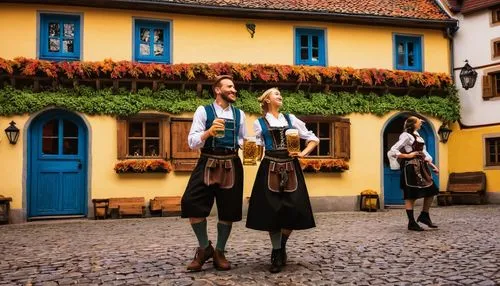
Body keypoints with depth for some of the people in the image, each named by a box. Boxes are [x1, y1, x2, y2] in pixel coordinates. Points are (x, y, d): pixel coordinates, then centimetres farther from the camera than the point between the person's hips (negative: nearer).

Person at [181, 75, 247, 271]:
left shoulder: (239, 114, 13)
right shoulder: (203, 111, 1)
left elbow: (243, 139, 21)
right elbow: (192, 142, -6)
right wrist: (209, 132, -24)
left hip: (231, 165, 3)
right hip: (208, 164, -3)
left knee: (228, 210, 6)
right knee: (192, 203, -15)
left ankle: (219, 252, 24)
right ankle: (204, 247, 7)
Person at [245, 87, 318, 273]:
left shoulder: (291, 119, 13)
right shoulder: (259, 123, 8)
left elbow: (313, 139, 16)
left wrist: (303, 153, 0)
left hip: (290, 168, 2)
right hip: (270, 168, -2)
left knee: (293, 209, -5)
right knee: (272, 210, -3)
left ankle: (281, 249, 17)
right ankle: (277, 253, 13)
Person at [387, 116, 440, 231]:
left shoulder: (418, 136, 18)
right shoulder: (406, 136, -7)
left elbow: (423, 154, 20)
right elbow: (393, 151, -14)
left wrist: (432, 165, 12)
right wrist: (408, 156, -15)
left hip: (421, 167, 9)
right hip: (411, 167, -9)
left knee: (431, 190, 7)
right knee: (411, 195, -4)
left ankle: (424, 215, 22)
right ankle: (411, 223, 2)